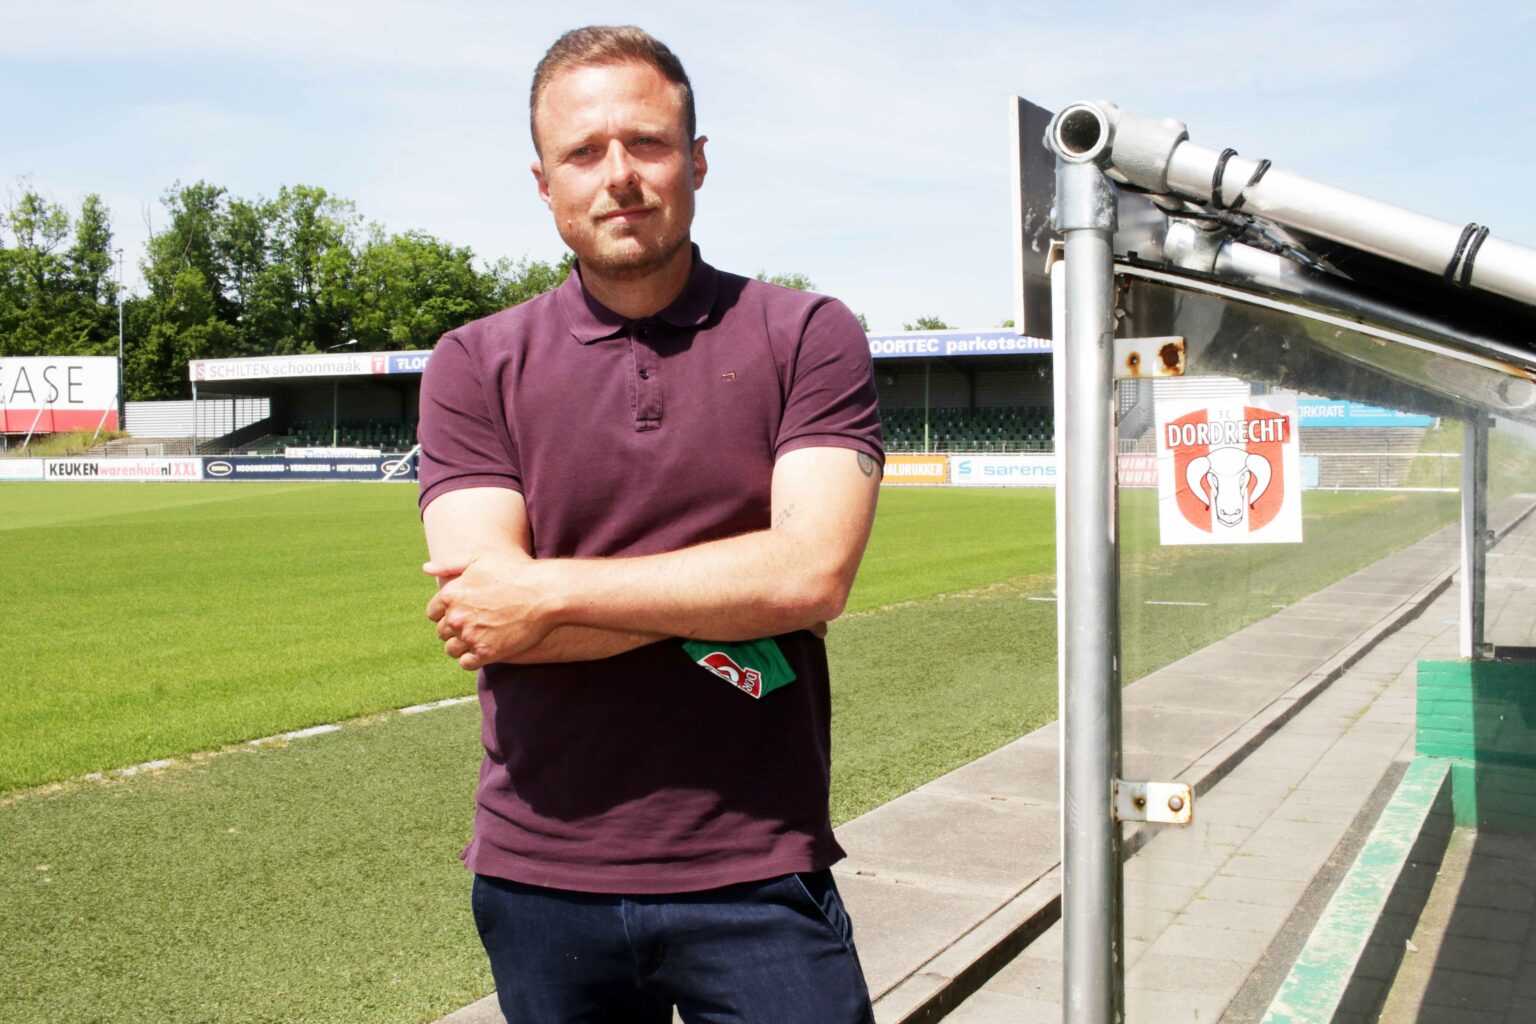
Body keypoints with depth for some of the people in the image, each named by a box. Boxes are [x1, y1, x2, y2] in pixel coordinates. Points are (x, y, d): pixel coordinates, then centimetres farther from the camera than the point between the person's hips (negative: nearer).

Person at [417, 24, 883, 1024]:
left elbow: (813, 575, -14)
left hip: (757, 874, -1)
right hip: (540, 876, 2)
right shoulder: (476, 365, 2)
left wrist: (553, 592, -13)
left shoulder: (809, 338, -1)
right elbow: (482, 613, -9)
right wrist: (716, 609, -13)